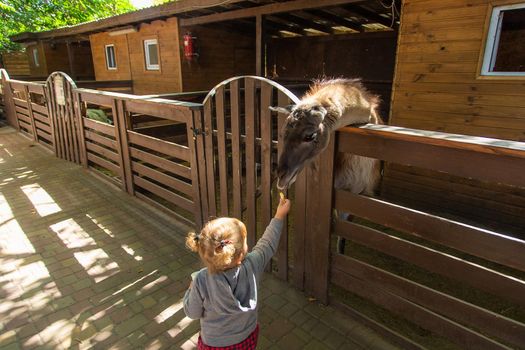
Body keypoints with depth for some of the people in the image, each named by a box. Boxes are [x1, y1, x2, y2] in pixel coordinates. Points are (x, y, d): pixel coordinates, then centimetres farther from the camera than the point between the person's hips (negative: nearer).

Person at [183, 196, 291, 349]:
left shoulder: (202, 281, -32)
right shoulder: (252, 266, -29)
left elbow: (193, 313, -14)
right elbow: (268, 244, -11)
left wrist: (192, 288, 2)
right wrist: (279, 215, 0)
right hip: (248, 338, 2)